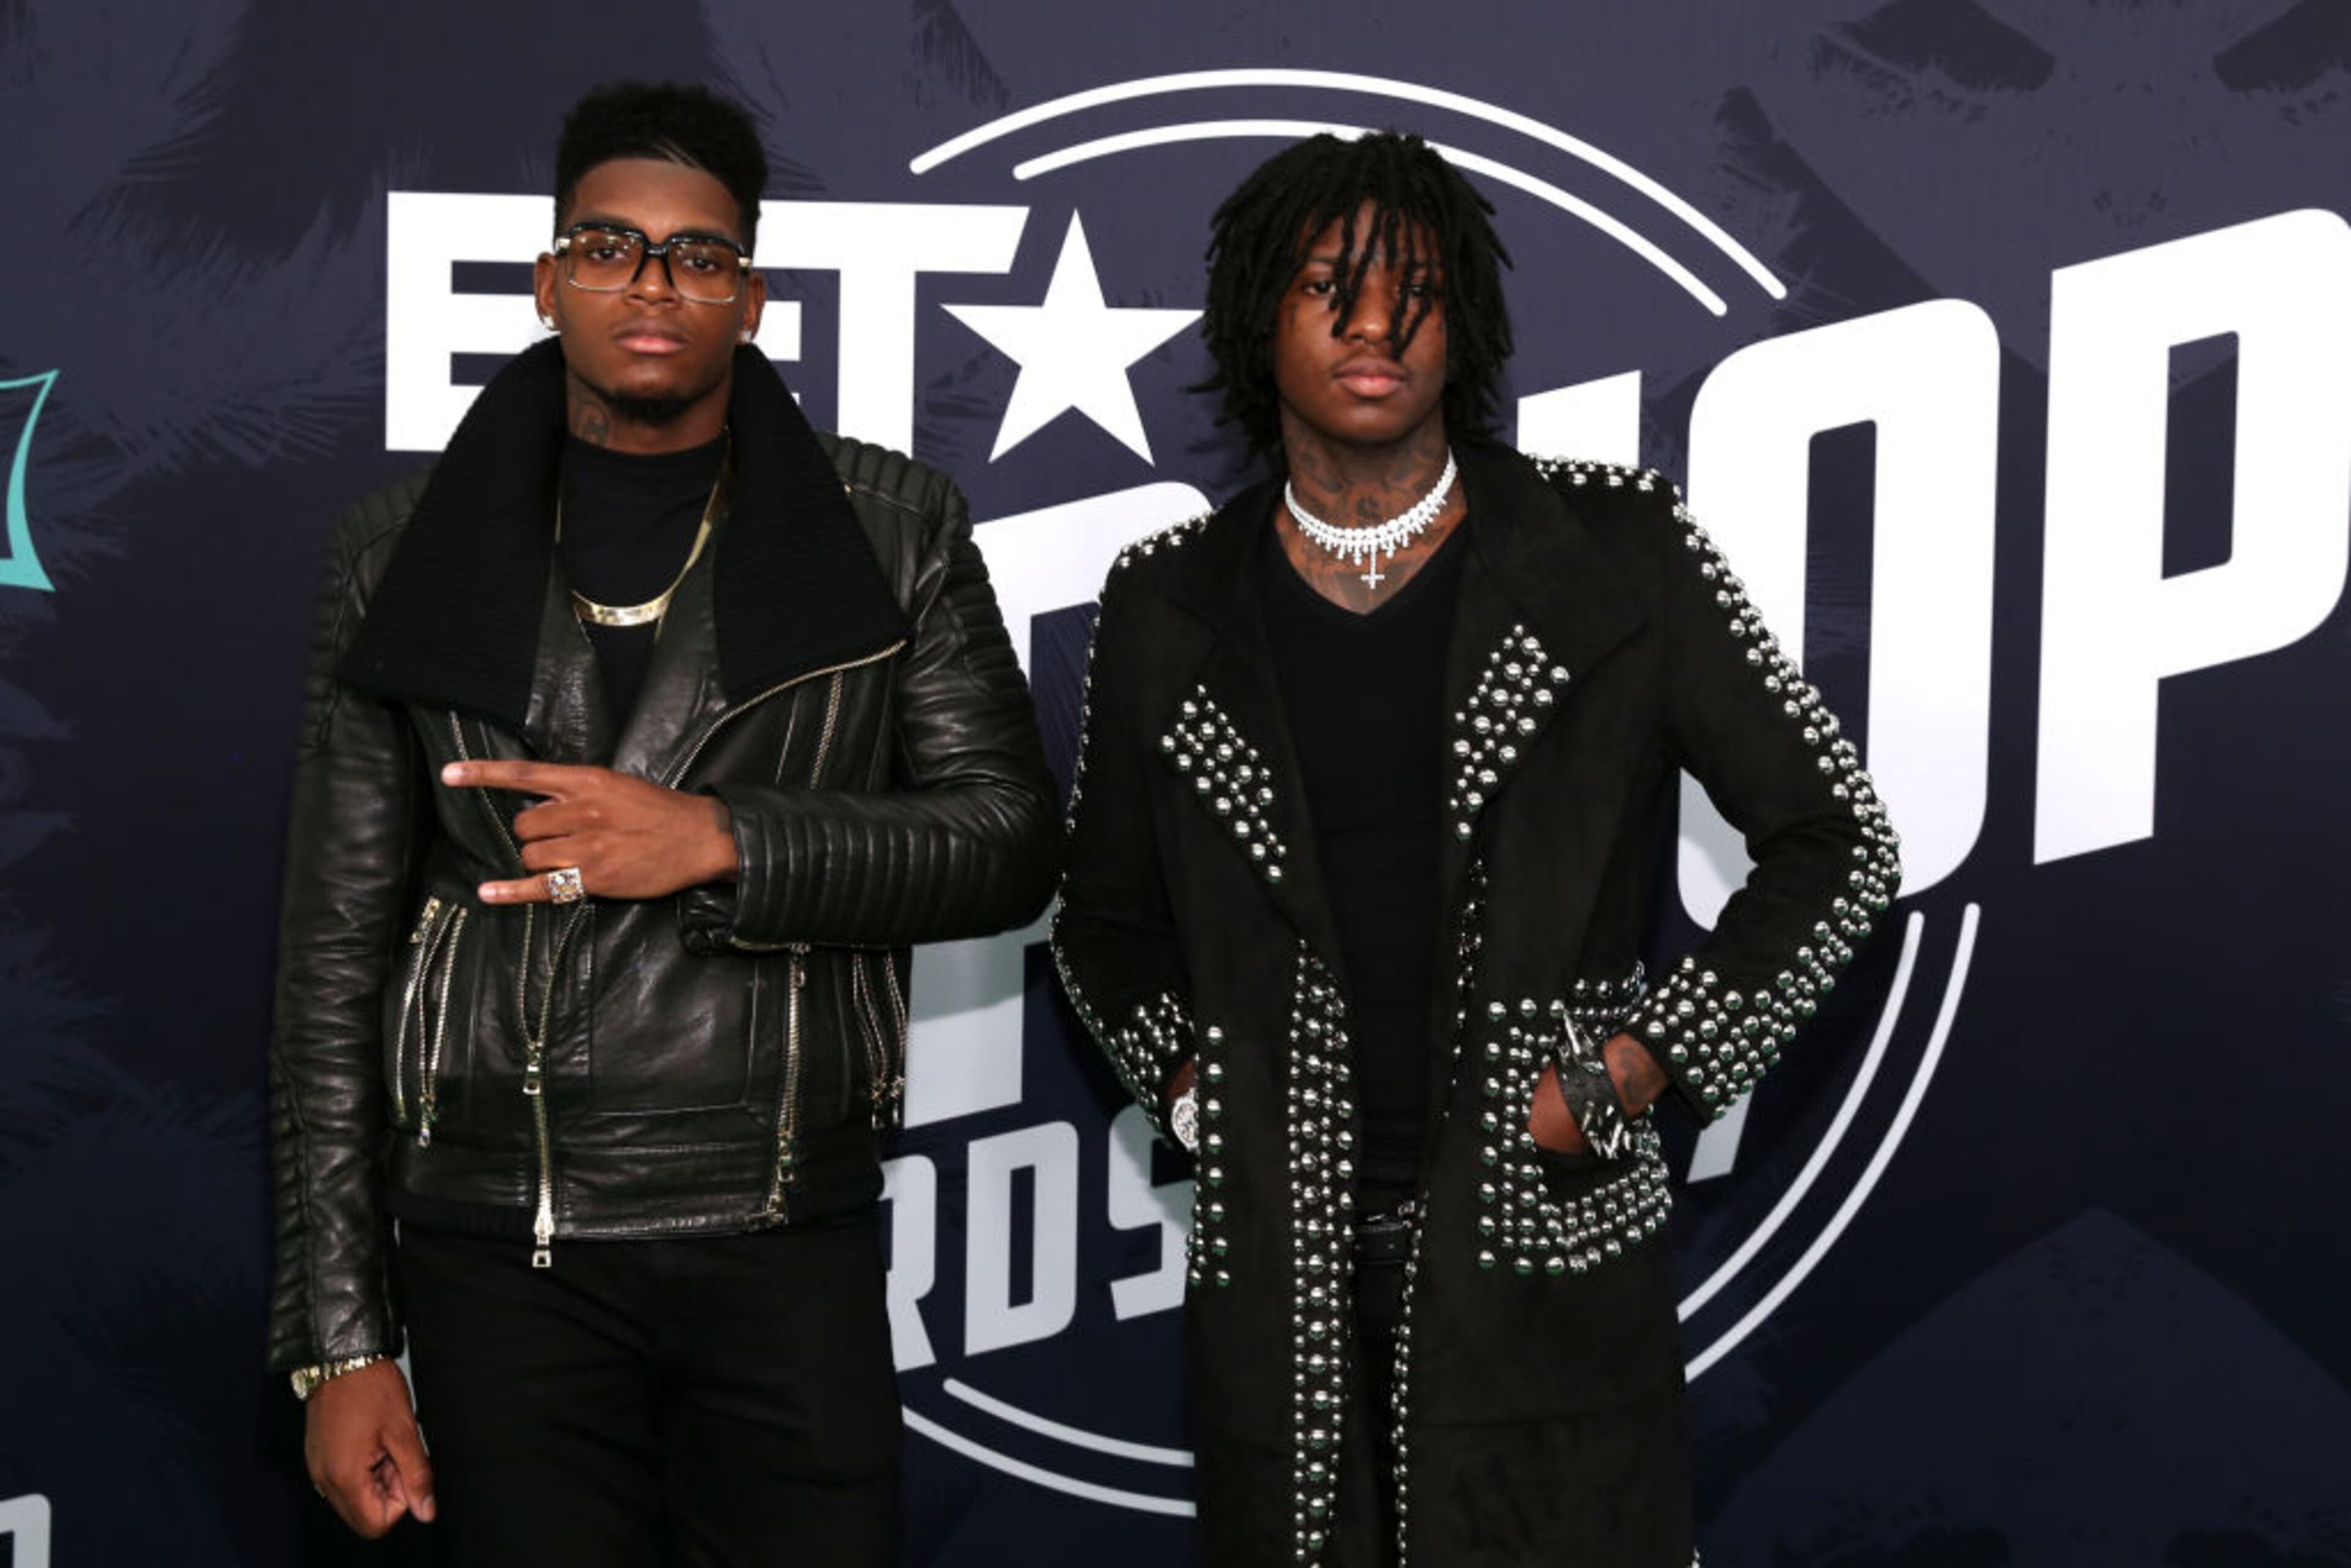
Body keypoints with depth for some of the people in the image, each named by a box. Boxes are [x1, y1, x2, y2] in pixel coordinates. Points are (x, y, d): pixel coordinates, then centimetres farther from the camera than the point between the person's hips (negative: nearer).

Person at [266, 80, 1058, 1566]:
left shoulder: (893, 532, 4)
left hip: (791, 1253, 0)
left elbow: (1009, 841, -1)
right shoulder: (413, 551, 5)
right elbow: (338, 953, 4)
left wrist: (719, 842, -16)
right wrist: (342, 1335, 0)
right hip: (499, 1260, 0)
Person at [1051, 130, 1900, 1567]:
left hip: (1547, 1251, -2)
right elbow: (1107, 919, 20)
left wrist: (1643, 1069, -4)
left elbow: (1838, 847, 2)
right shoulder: (1170, 609, 6)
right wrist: (1184, 1082, 5)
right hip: (1280, 1266, 2)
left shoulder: (1615, 555, -1)